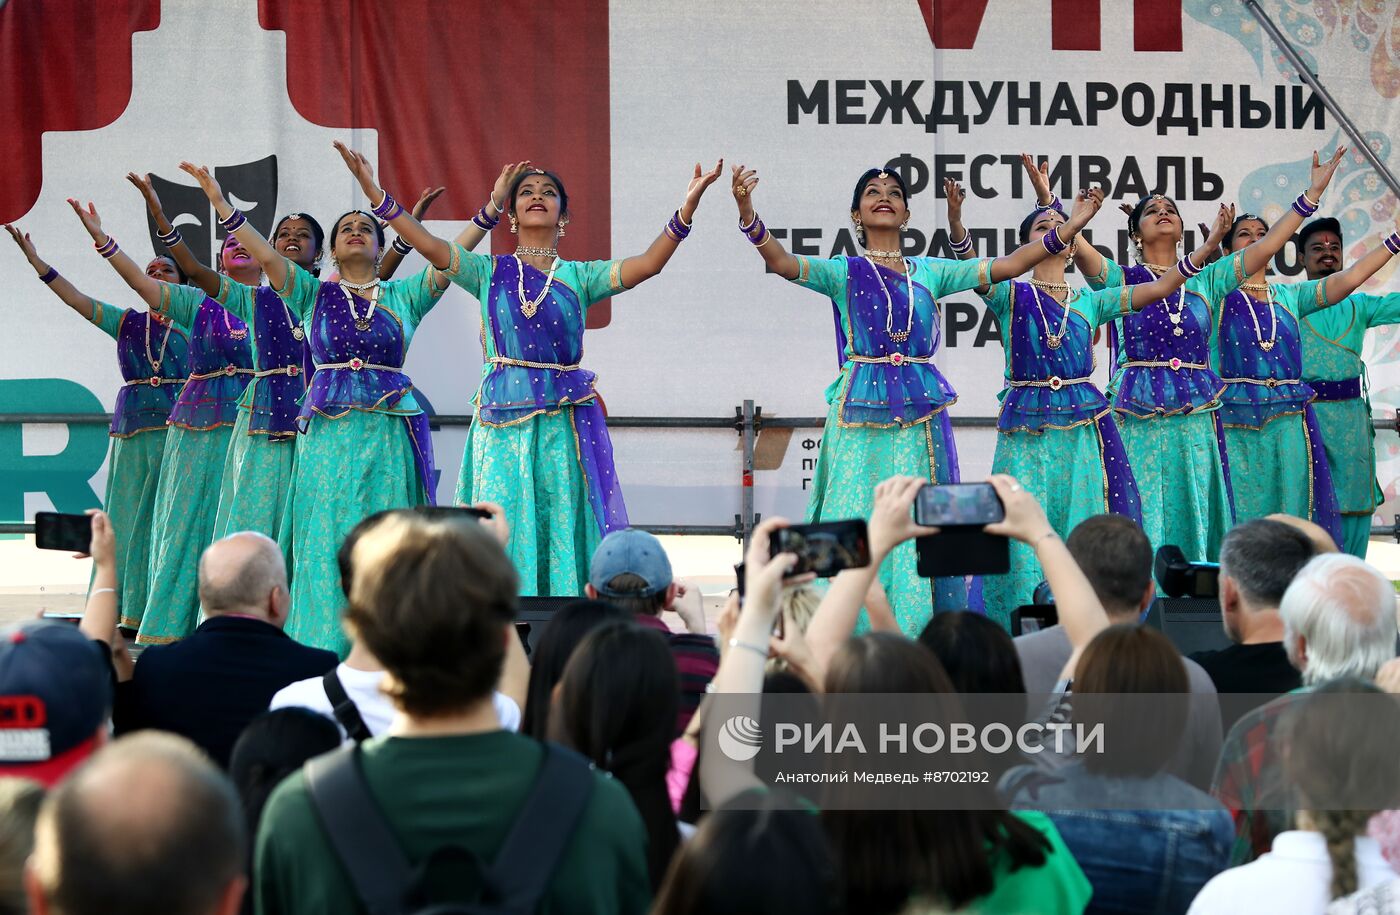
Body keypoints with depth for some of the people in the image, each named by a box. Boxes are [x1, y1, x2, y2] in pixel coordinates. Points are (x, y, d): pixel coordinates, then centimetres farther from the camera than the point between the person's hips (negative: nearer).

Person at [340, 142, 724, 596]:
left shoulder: (580, 276, 9)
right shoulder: (489, 271, 10)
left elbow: (647, 264, -5)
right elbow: (431, 246, -3)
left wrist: (688, 206, -18)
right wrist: (373, 191, -12)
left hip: (565, 424, 0)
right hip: (501, 422, 0)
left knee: (564, 536, -2)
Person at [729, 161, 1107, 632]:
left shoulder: (930, 272, 14)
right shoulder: (844, 273, 5)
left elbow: (1007, 266, 10)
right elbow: (782, 263, -12)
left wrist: (1070, 226, 3)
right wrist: (747, 213, -30)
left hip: (921, 413, 3)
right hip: (861, 410, -3)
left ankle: (919, 637, 5)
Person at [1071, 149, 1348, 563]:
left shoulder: (1206, 281, 13)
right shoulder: (1121, 280, 5)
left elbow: (1265, 246, 9)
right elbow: (1077, 246, -11)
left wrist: (1311, 194, 6)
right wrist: (1048, 201, -26)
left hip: (1196, 418, 3)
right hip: (1138, 417, -3)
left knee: (1195, 519, 4)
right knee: (1143, 520, -5)